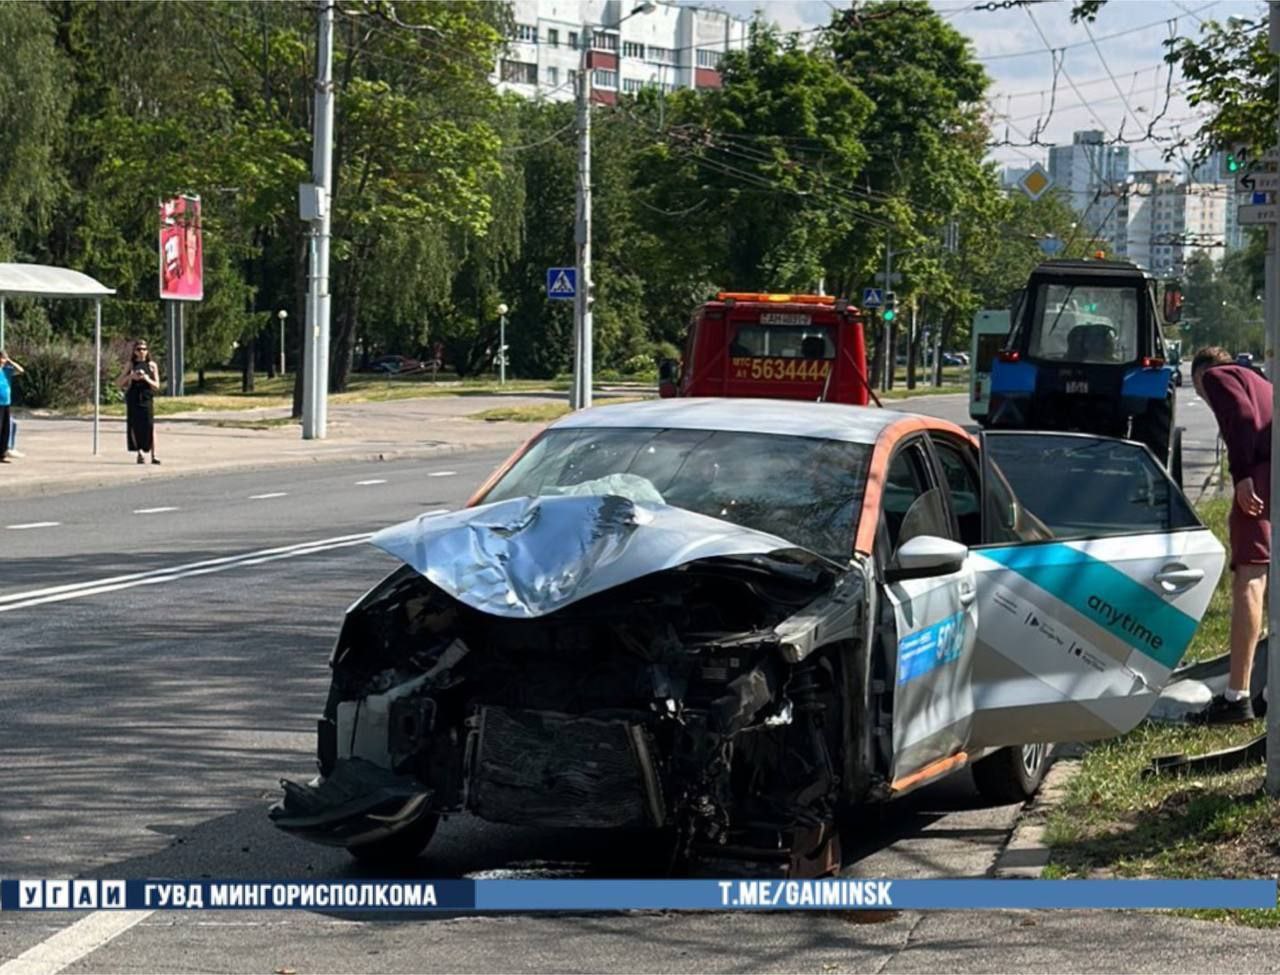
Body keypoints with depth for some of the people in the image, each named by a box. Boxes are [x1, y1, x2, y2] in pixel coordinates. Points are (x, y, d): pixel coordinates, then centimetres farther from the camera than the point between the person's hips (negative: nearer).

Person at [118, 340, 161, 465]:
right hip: (133, 398, 1)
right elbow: (119, 383, 9)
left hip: (146, 398, -1)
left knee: (150, 425, -14)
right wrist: (130, 376, -8)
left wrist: (147, 379, -13)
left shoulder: (152, 365, 8)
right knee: (134, 426, -3)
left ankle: (153, 455, -16)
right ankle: (139, 454, 5)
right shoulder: (130, 365, 10)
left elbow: (157, 385, 6)